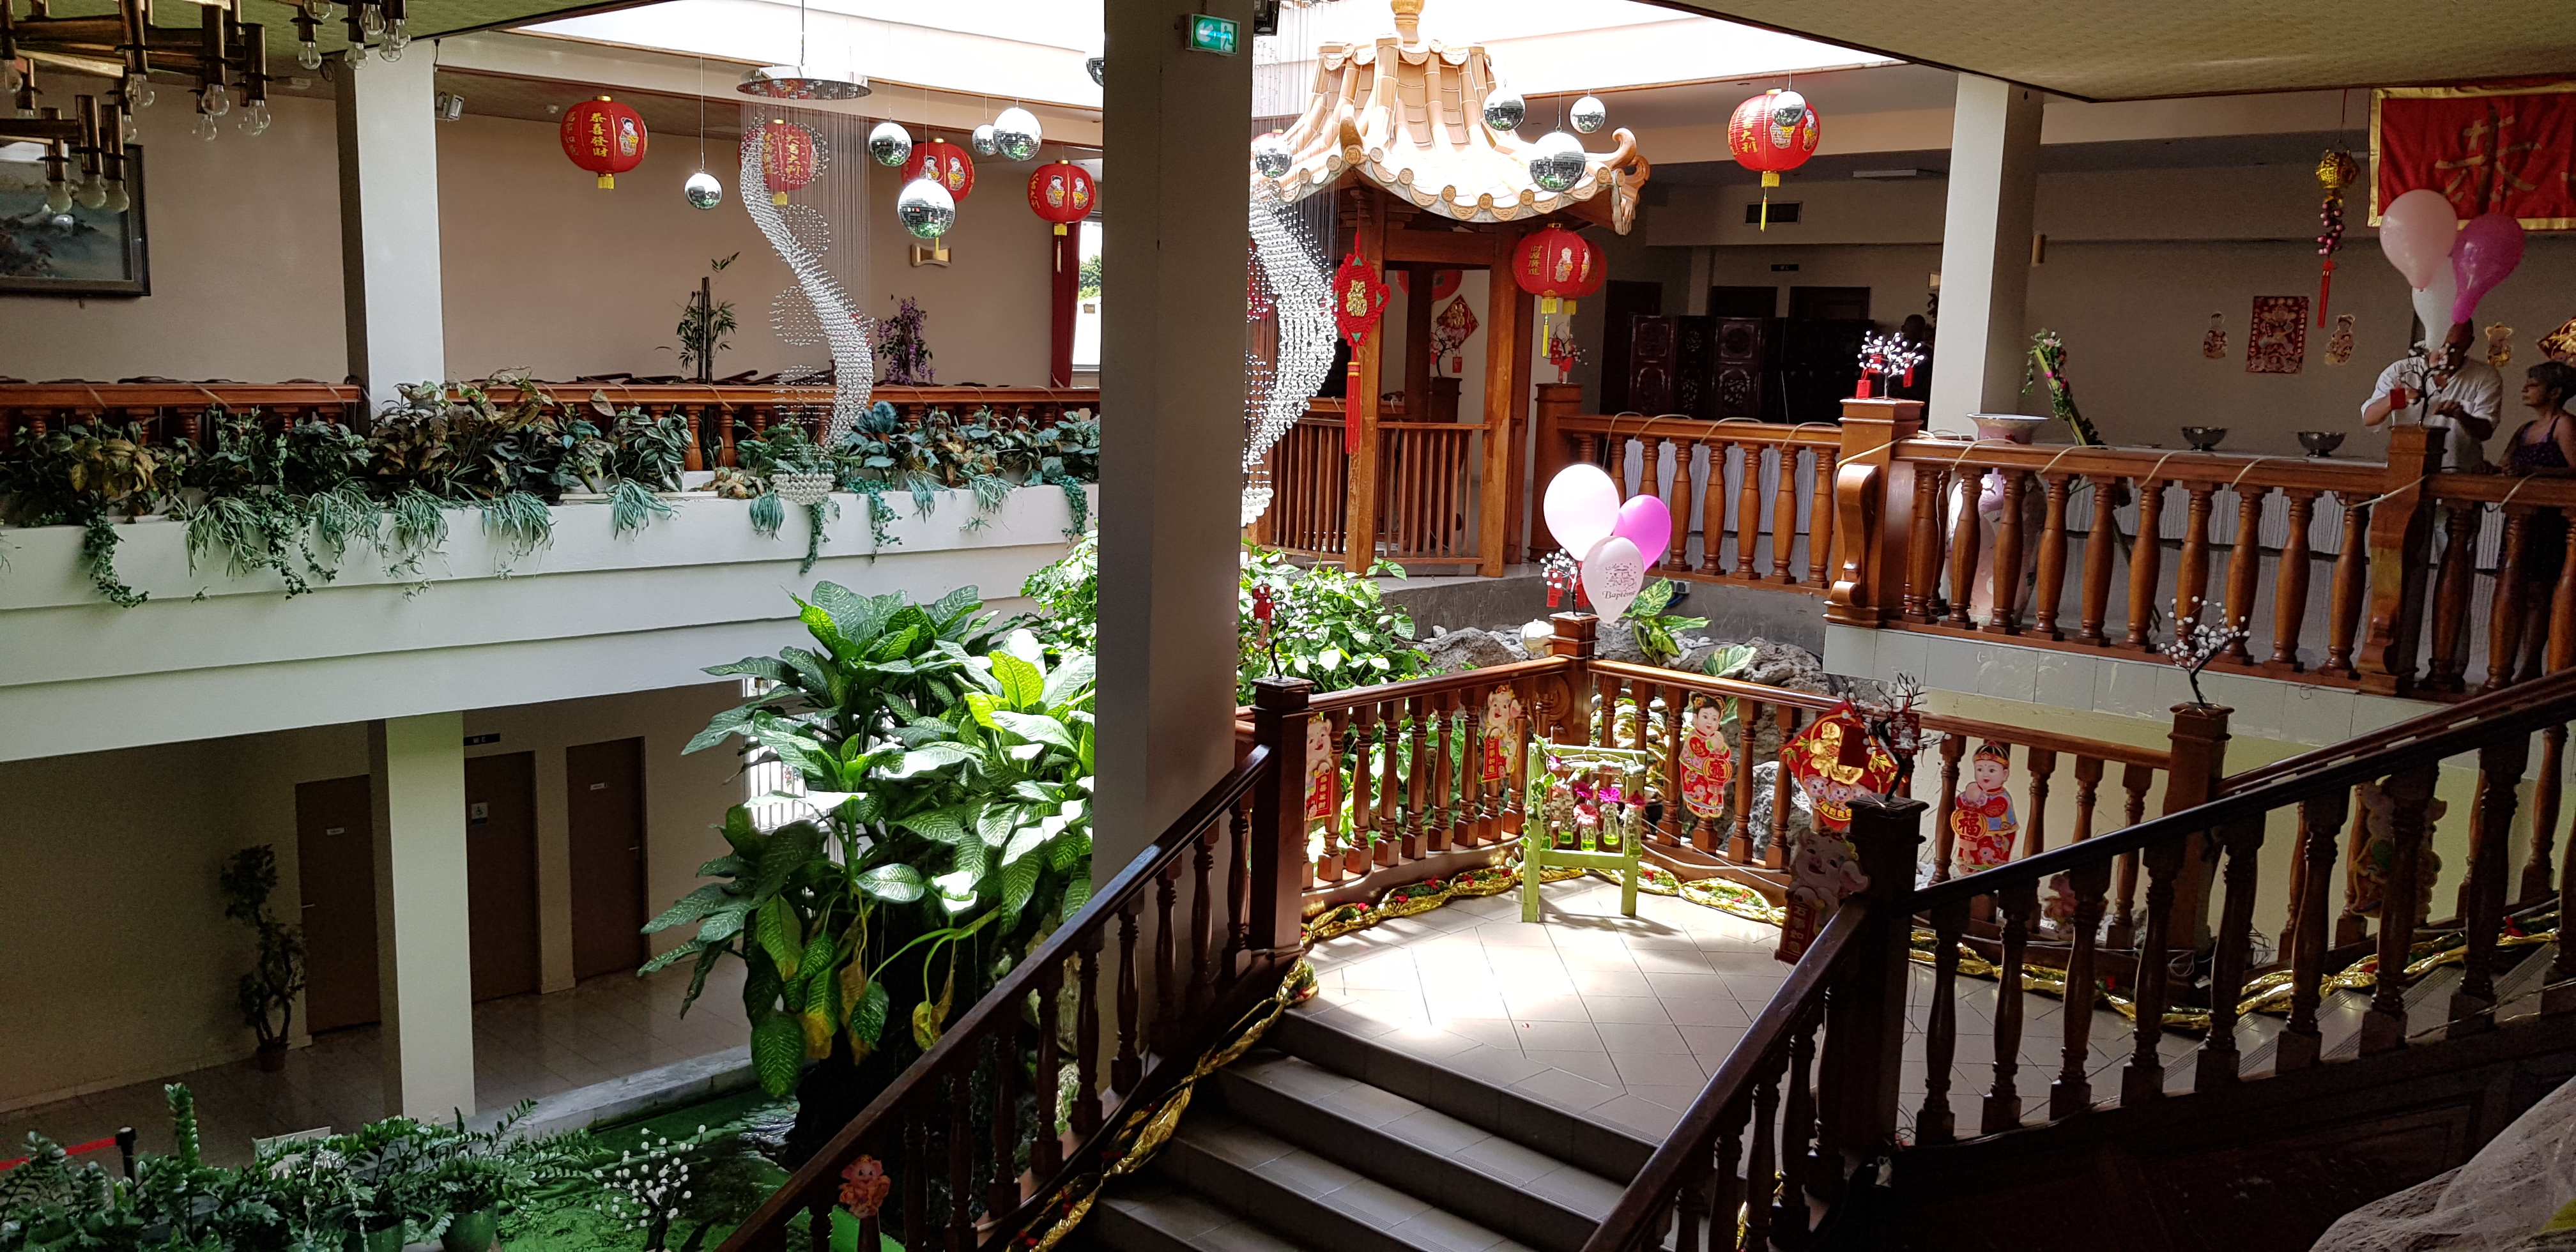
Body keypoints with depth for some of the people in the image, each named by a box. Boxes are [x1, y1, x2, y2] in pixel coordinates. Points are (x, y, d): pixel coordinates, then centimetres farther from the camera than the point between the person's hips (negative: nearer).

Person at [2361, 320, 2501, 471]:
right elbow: (2368, 419, -3)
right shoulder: (2400, 372, 4)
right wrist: (2394, 399, -23)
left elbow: (2486, 432, -2)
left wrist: (2461, 416, -24)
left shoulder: (2487, 378, 6)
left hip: (2461, 475, 0)